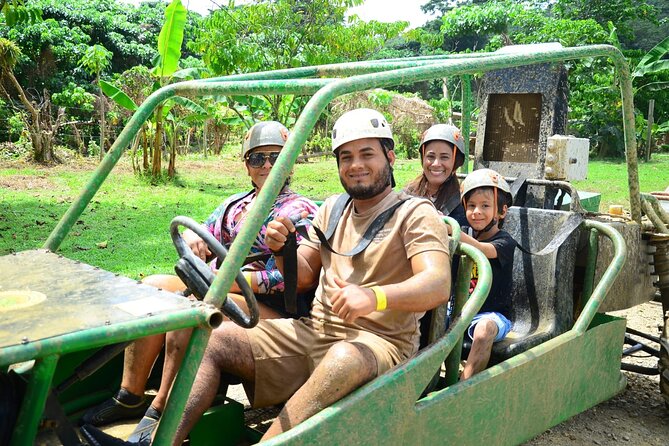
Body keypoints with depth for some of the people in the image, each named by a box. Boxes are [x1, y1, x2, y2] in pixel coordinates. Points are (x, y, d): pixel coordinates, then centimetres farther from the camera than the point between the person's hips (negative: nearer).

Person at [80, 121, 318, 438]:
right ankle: (130, 397, -9)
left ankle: (159, 415, -24)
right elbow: (205, 240, 16)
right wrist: (192, 237, -9)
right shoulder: (234, 204, 19)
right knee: (152, 286, -10)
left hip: (272, 310, -7)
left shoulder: (300, 210, -3)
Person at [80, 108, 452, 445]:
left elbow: (439, 285, -21)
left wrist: (375, 296, -40)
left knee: (344, 360, -41)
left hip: (380, 342, -6)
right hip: (314, 331, 6)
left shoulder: (416, 214, -5)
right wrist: (282, 249, -6)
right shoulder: (333, 208, 16)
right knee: (213, 338, -7)